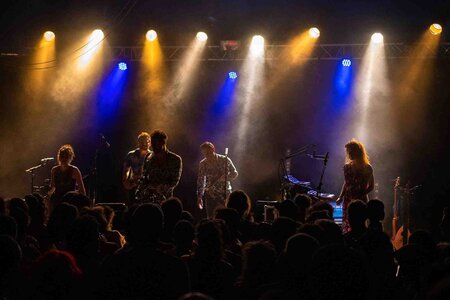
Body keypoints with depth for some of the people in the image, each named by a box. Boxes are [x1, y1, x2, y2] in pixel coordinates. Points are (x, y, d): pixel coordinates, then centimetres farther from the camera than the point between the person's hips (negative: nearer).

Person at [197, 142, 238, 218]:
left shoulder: (224, 160, -7)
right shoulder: (203, 164, 1)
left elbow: (234, 174, -6)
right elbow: (200, 181, 7)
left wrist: (223, 177, -24)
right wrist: (199, 197, 2)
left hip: (224, 194, -2)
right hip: (210, 195, 2)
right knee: (211, 219, -1)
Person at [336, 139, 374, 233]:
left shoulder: (367, 168, -7)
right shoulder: (348, 167, 7)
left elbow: (371, 186, -2)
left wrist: (359, 196, -14)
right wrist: (341, 197, 7)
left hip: (361, 200, -4)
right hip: (348, 200, 4)